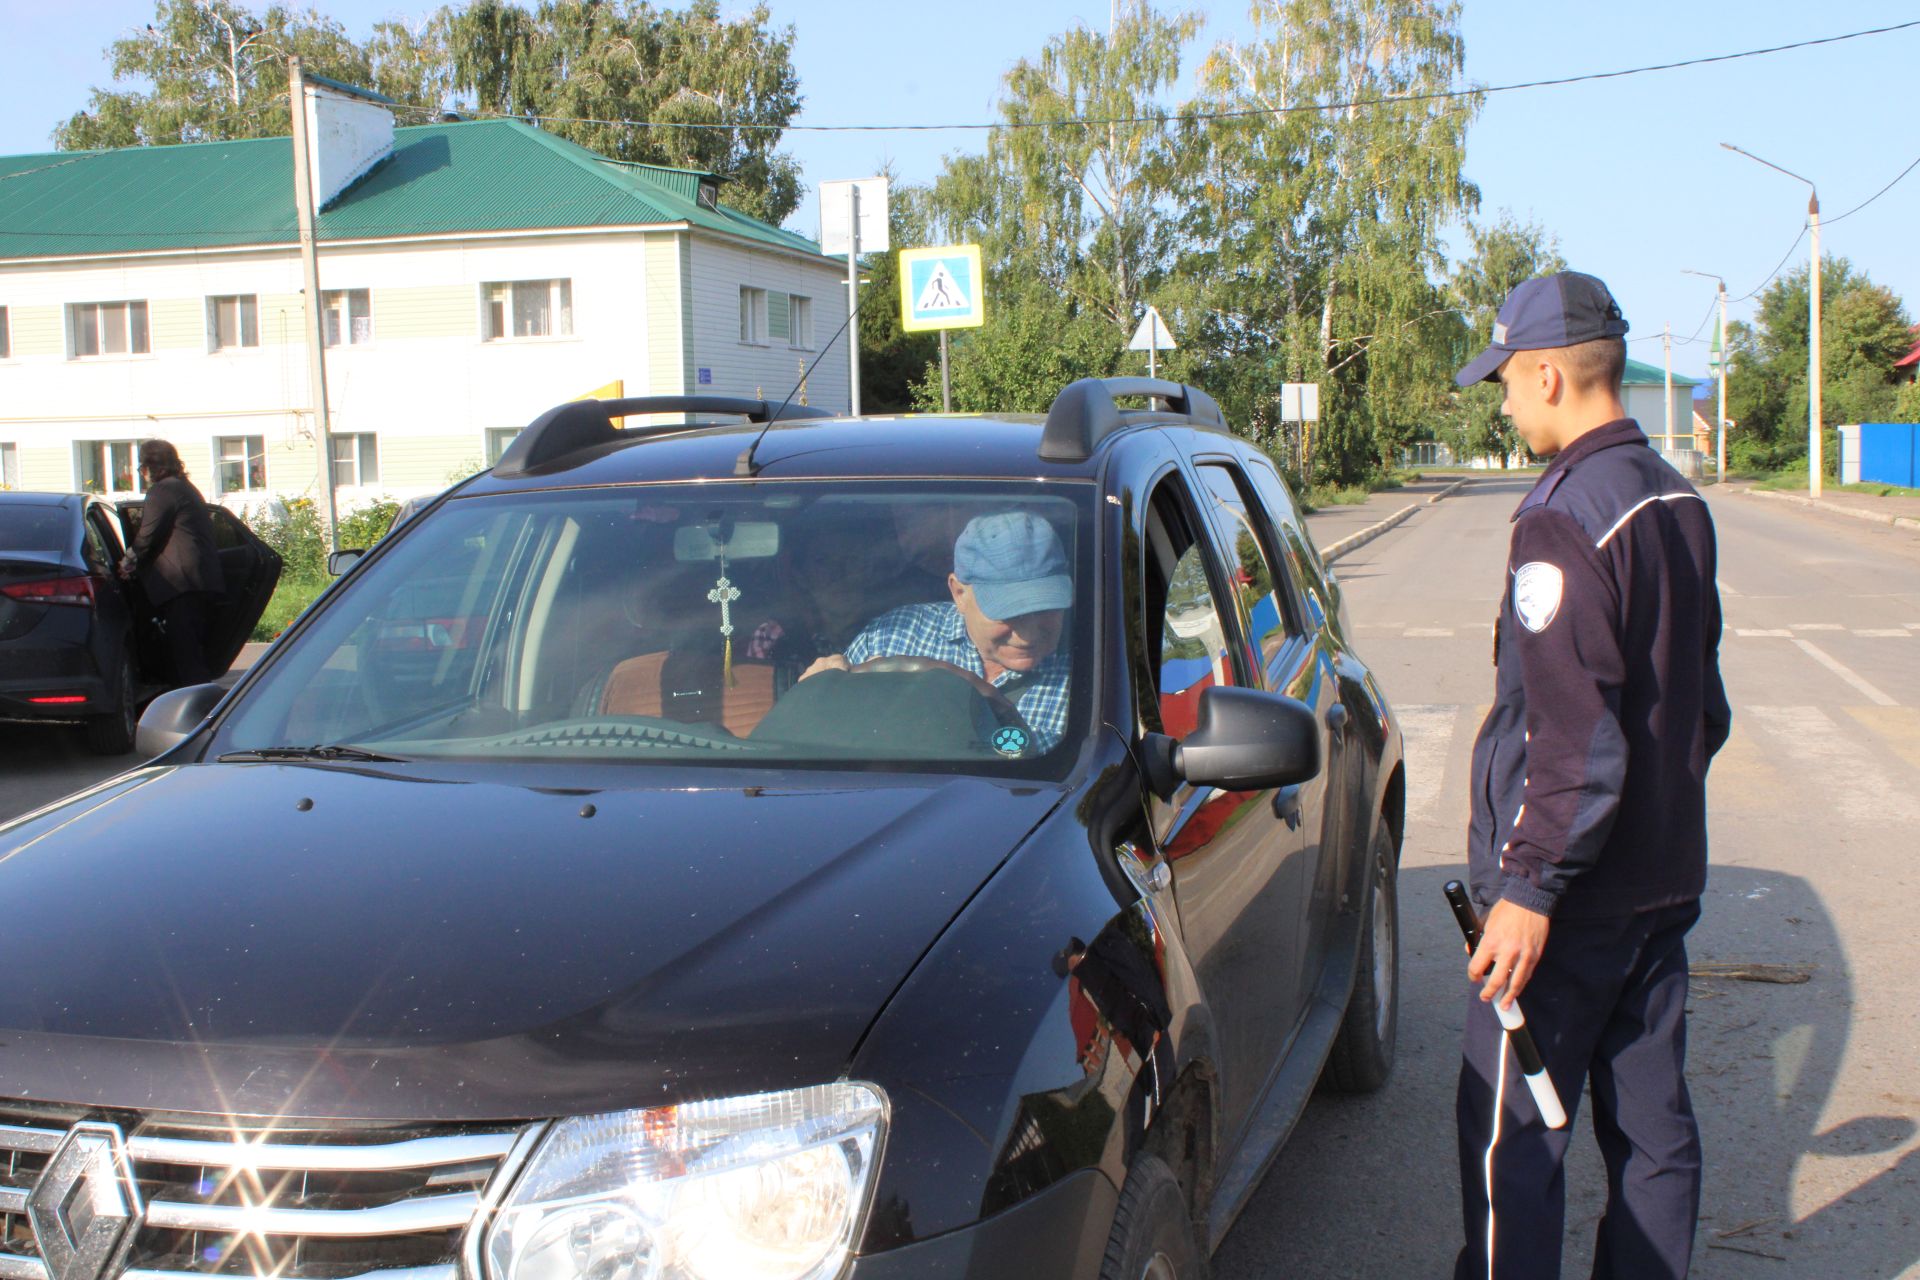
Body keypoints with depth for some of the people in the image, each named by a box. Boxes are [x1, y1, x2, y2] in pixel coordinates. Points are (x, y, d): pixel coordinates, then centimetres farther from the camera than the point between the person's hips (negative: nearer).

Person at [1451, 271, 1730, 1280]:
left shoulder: (1564, 520, -19)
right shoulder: (1678, 501, 8)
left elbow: (1573, 737, -23)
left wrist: (1528, 888, -19)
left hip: (1574, 897, -9)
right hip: (1664, 876, 9)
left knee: (1511, 1135, 1)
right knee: (1651, 1122, 16)